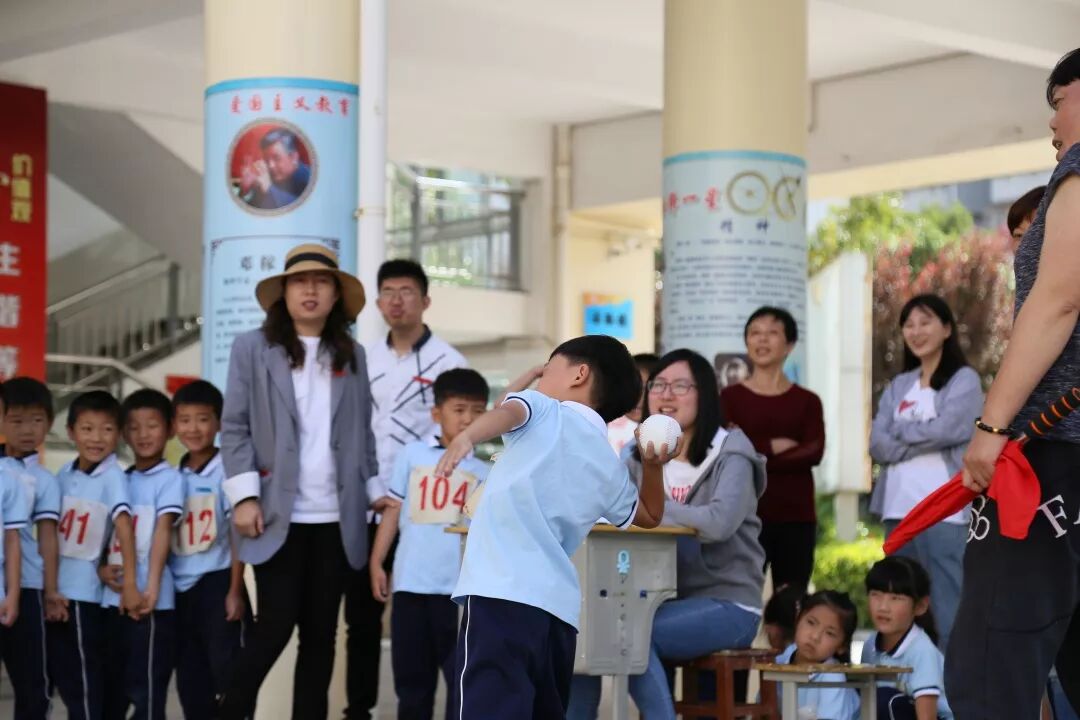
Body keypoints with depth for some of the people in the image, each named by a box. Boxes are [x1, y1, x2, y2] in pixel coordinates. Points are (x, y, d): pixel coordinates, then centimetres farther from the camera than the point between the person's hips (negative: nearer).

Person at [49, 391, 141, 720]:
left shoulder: (113, 477, -12)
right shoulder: (64, 475, 5)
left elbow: (123, 525, -20)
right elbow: (49, 530, 10)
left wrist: (129, 583, -29)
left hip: (85, 591, -6)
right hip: (54, 588, 6)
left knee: (84, 680, 0)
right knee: (60, 673, 12)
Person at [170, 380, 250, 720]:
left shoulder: (226, 471, -7)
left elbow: (238, 534, -8)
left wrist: (235, 591, -11)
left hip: (217, 582, -5)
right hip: (179, 587, 5)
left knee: (227, 671, -3)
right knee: (190, 678, 10)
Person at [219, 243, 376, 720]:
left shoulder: (352, 356, 13)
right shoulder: (253, 348, 4)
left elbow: (363, 433, 15)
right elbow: (234, 427, 0)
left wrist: (375, 495, 8)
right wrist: (244, 496, -9)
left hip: (336, 518, 3)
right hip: (280, 514, -3)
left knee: (321, 632, 5)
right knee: (276, 626, -7)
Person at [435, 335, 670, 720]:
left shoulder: (544, 411, 7)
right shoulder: (611, 469, 23)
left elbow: (508, 411, -18)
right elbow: (649, 516, 42)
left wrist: (466, 437, -35)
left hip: (502, 596, -7)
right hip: (560, 609, 7)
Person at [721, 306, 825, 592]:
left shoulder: (807, 401, 9)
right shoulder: (731, 397, 7)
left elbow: (815, 451, -6)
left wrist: (752, 454, -12)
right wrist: (774, 446, -9)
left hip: (796, 517, 1)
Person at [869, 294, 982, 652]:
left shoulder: (964, 380, 4)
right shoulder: (898, 386, 19)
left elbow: (945, 430, -12)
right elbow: (878, 445, 7)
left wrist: (900, 431, 3)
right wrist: (923, 438, -7)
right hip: (898, 510, 6)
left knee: (947, 610, -9)